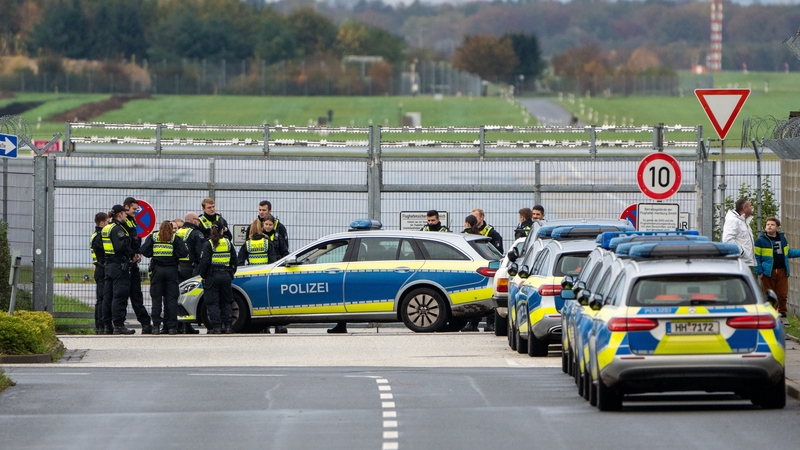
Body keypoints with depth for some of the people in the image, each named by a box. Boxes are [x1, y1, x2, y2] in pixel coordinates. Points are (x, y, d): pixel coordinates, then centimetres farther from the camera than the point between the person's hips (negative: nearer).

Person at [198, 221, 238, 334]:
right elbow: (234, 260, 11)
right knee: (225, 302, 13)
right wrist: (231, 273, 22)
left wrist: (203, 276, -1)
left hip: (212, 276, -4)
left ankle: (216, 327, -6)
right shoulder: (228, 243, 5)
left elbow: (204, 262, -12)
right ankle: (227, 326, 9)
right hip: (226, 276, 4)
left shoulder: (208, 244, -8)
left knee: (212, 303, 0)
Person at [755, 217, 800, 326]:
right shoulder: (760, 240, -3)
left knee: (782, 295, 3)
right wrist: (759, 272, -8)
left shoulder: (782, 238, 12)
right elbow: (756, 257, -2)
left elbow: (788, 252, 24)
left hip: (782, 272, 4)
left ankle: (782, 316, 15)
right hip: (768, 273, -4)